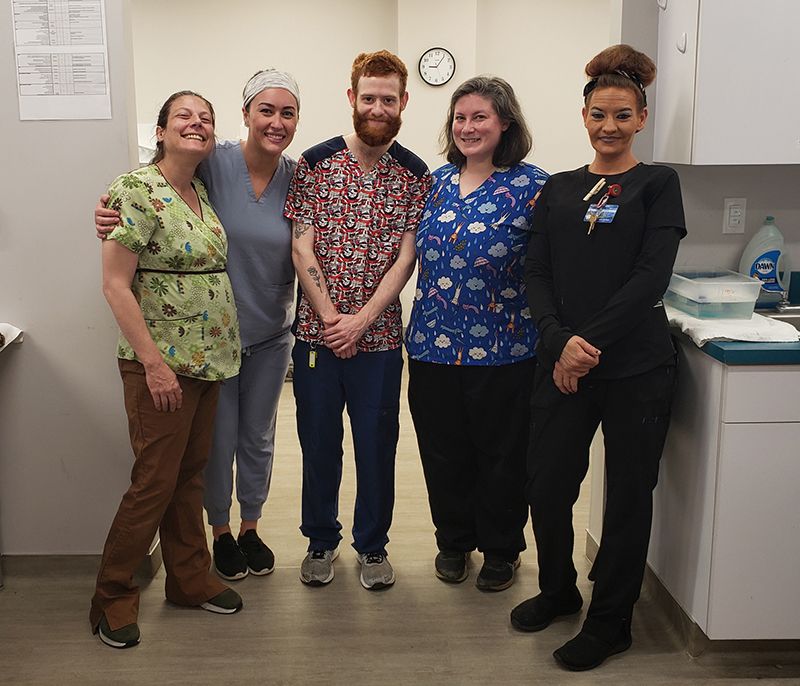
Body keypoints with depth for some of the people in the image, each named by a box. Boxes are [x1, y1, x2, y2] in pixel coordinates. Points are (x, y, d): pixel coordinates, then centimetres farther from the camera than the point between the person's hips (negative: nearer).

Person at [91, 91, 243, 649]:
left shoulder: (202, 191, 11)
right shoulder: (138, 189, -12)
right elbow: (115, 284, -16)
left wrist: (220, 350, 12)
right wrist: (153, 362, -18)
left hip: (208, 359, 7)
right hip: (161, 363, -7)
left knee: (191, 474, 15)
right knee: (155, 481, -1)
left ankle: (190, 578, 29)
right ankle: (113, 597, 16)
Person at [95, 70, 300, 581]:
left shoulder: (298, 178, -5)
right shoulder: (213, 164, -14)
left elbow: (302, 257, 3)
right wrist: (112, 213, -27)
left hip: (270, 335, 3)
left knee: (258, 438, 16)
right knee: (219, 438, 9)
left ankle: (251, 528, 38)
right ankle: (221, 531, 33)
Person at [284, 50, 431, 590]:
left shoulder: (416, 175, 1)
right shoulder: (315, 162, -1)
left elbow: (406, 258, -4)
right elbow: (302, 248, -4)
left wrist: (361, 319, -13)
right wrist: (331, 318, -12)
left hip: (379, 336, 0)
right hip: (317, 331, 0)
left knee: (377, 442, 8)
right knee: (319, 439, 11)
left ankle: (373, 545, 28)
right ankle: (321, 540, 31)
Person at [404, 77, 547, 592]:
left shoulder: (530, 187, -6)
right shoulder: (437, 181, 9)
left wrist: (548, 338, -11)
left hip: (502, 350, -4)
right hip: (434, 345, 4)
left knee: (501, 454, 9)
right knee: (443, 451, 13)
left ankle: (502, 550, 29)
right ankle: (453, 540, 34)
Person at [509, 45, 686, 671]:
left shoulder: (657, 184, 1)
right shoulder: (558, 189, 11)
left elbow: (650, 278, -10)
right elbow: (537, 274, 3)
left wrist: (591, 344, -17)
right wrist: (560, 341, -13)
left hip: (636, 367, -3)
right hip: (562, 363, 3)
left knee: (628, 495, 7)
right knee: (547, 486, 7)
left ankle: (610, 621, 25)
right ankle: (559, 590, 34)